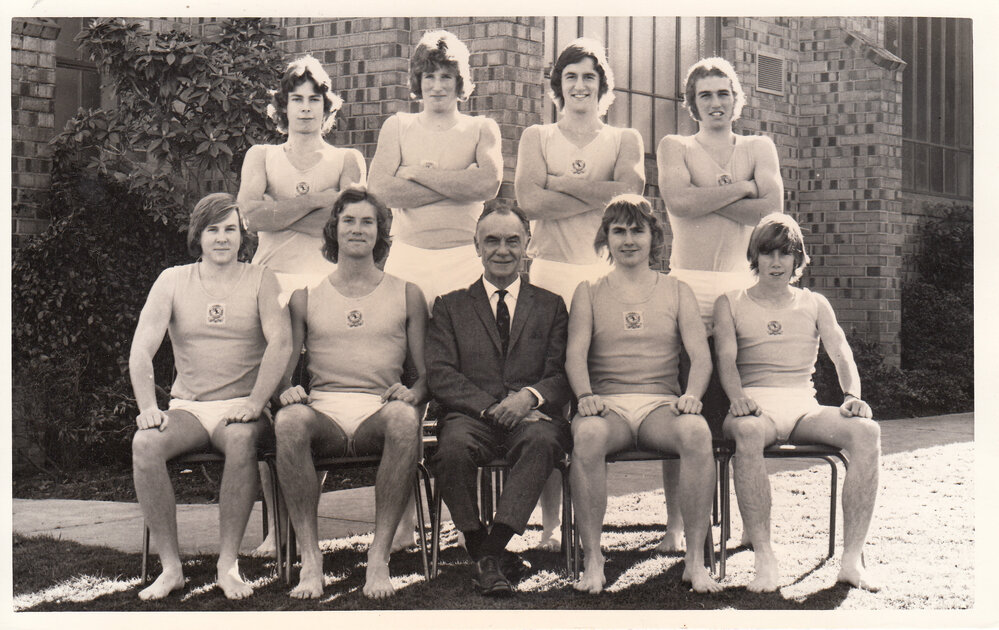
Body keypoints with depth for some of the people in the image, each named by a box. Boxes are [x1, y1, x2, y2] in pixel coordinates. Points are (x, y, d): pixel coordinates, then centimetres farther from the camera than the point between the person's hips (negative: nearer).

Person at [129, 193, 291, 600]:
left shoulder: (260, 281, 7)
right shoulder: (173, 281, 11)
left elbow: (280, 342, -8)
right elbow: (141, 349, 1)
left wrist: (255, 402, -21)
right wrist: (147, 406, -15)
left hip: (240, 407, -2)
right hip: (187, 407, 2)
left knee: (242, 438, -36)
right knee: (145, 442, -29)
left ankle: (228, 563, -26)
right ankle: (170, 566, -21)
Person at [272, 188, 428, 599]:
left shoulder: (406, 295, 19)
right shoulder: (305, 297, 20)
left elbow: (427, 371, 13)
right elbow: (282, 367, 14)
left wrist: (413, 392, -11)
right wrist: (287, 390, -10)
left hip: (378, 413, 0)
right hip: (324, 413, 1)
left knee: (404, 418, -37)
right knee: (289, 420, -36)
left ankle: (379, 557, -34)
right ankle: (310, 559, -32)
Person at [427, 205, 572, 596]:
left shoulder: (550, 306, 21)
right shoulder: (450, 306, 19)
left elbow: (561, 375, 9)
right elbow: (440, 374, 4)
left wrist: (530, 397, -15)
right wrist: (490, 406, -12)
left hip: (531, 417, 0)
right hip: (472, 417, 0)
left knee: (542, 439, -37)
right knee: (453, 446, -35)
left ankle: (494, 547, -34)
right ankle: (481, 552, -19)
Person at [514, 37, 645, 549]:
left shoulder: (625, 140, 17)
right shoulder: (536, 137, 16)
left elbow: (631, 192, -5)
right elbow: (528, 198, -3)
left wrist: (562, 185, -4)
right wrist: (597, 194, -4)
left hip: (606, 272, 0)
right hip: (549, 270, 0)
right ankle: (551, 521, -4)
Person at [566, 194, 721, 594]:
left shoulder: (676, 292, 19)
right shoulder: (589, 292, 18)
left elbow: (701, 355, 7)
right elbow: (575, 353, 3)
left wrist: (692, 394, -16)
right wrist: (586, 395, -19)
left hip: (661, 405, 1)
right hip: (608, 404, -1)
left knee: (697, 432, -34)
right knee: (588, 435, -37)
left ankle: (695, 559, -26)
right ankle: (592, 560, -28)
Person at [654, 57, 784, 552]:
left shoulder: (758, 148, 17)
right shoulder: (674, 148, 12)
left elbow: (772, 205, -3)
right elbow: (679, 200, -9)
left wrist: (708, 201, -5)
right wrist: (741, 187, -3)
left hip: (740, 288, 2)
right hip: (687, 287, -2)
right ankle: (675, 522, 1)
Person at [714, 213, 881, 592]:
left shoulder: (815, 304, 22)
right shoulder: (731, 304, 16)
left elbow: (841, 353, 9)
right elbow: (727, 357, 0)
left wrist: (853, 395, -13)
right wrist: (738, 396, -22)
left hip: (804, 406, 3)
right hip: (755, 405, -2)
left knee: (867, 432, -29)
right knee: (748, 433, -41)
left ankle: (852, 559, -30)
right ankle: (764, 560, -39)